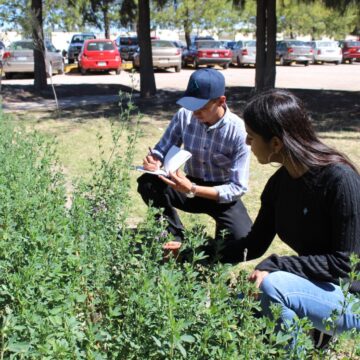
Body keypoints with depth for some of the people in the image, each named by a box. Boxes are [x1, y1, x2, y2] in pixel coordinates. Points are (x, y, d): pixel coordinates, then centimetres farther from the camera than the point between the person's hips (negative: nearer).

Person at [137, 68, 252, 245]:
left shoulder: (238, 131, -23)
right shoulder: (184, 115, -13)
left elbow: (238, 187, -23)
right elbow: (163, 148, 1)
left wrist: (192, 190, -34)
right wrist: (155, 160, -25)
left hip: (223, 195, -3)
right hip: (191, 187, 3)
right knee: (147, 183, -22)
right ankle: (176, 237, -3)